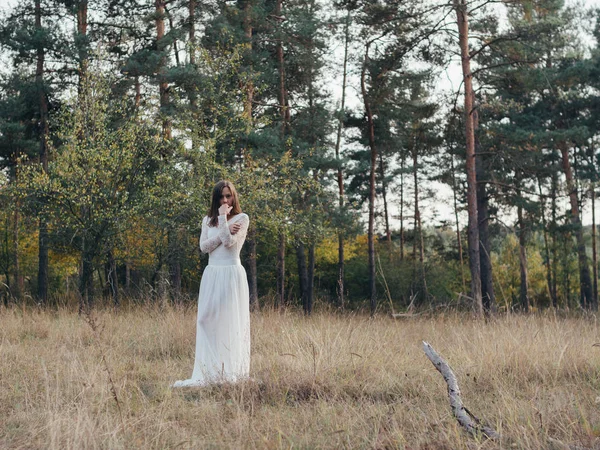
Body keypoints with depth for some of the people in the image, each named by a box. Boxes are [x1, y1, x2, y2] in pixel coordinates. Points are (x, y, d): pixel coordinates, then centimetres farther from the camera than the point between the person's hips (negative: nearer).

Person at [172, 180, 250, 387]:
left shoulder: (242, 218, 0)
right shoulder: (208, 220, 14)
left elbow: (229, 242, -14)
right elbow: (204, 246, 1)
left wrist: (223, 217, -10)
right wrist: (224, 230, -8)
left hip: (232, 275, -5)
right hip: (211, 275, 5)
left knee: (230, 323, -2)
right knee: (208, 322, 0)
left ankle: (231, 371, 3)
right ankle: (208, 372, 2)